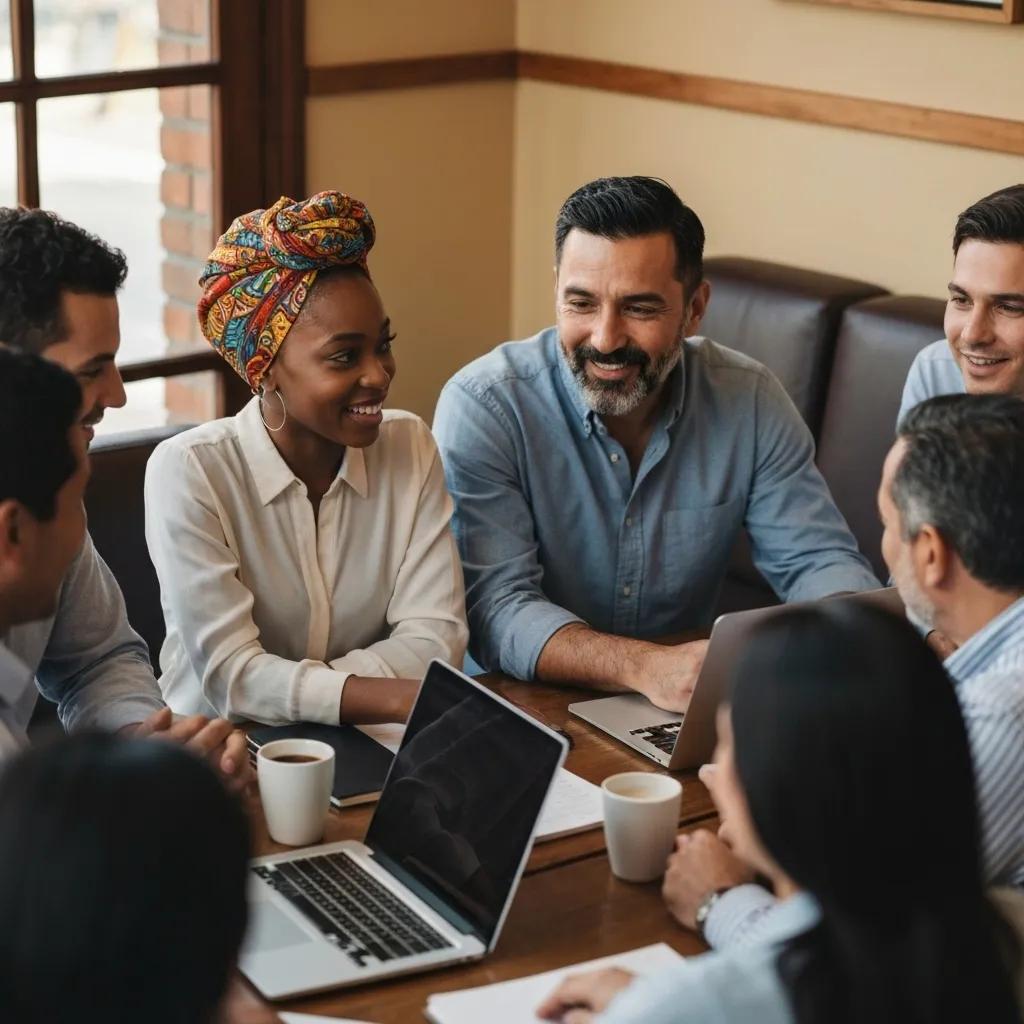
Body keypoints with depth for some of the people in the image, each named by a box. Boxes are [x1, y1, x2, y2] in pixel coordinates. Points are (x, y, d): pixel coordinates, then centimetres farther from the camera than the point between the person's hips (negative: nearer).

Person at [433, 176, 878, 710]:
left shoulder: (750, 401, -4)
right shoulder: (482, 406, -15)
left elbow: (817, 560, -1)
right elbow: (495, 609, -23)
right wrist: (644, 666, -39)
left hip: (690, 721, 3)